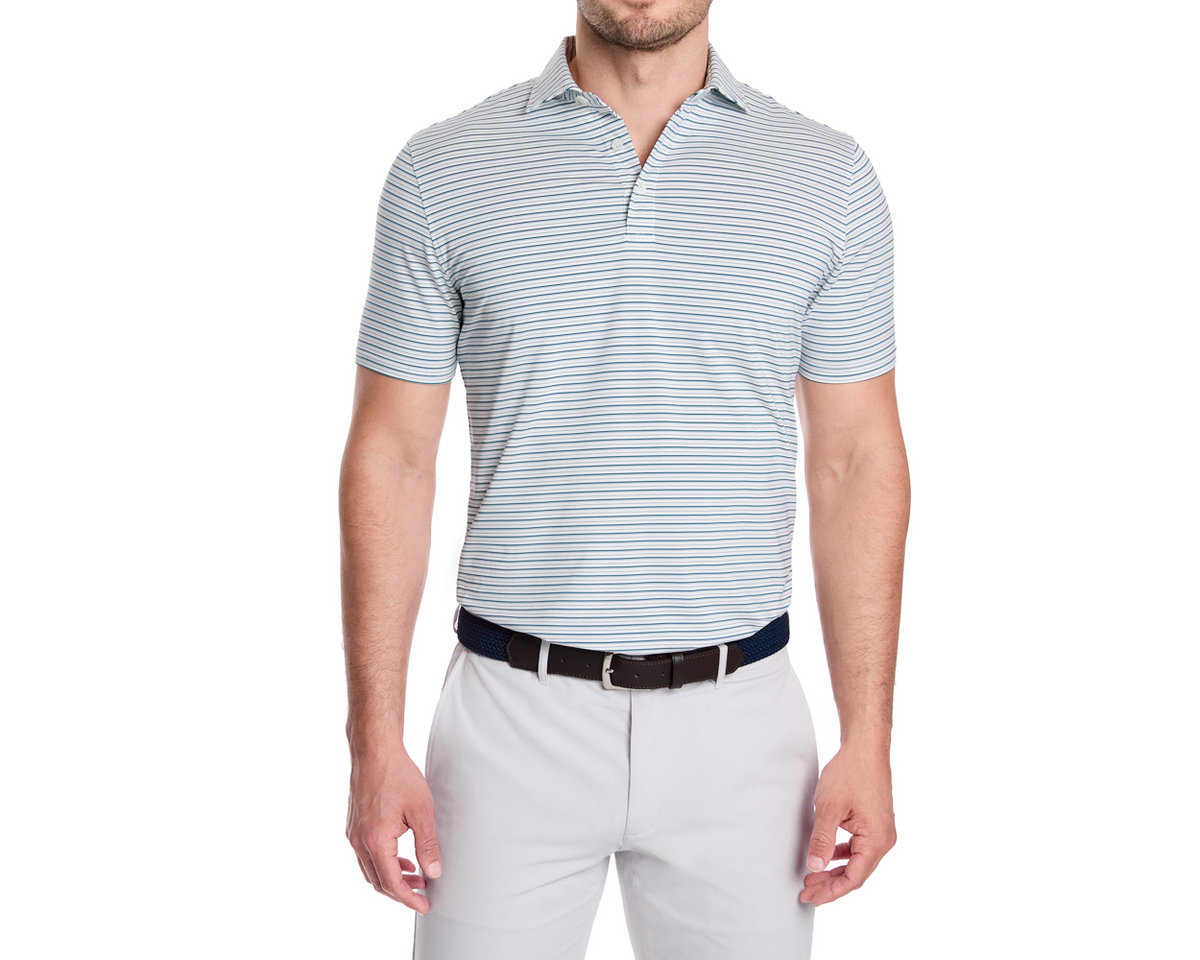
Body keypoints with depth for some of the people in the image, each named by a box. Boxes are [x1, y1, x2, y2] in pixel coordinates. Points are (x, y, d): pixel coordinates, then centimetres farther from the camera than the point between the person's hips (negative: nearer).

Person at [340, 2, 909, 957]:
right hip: (516, 714, 0)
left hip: (737, 723, 1)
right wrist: (376, 745, -4)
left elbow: (857, 462, 2)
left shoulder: (829, 177, 1)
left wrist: (868, 742, -2)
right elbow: (391, 459, 0)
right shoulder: (441, 170, -1)